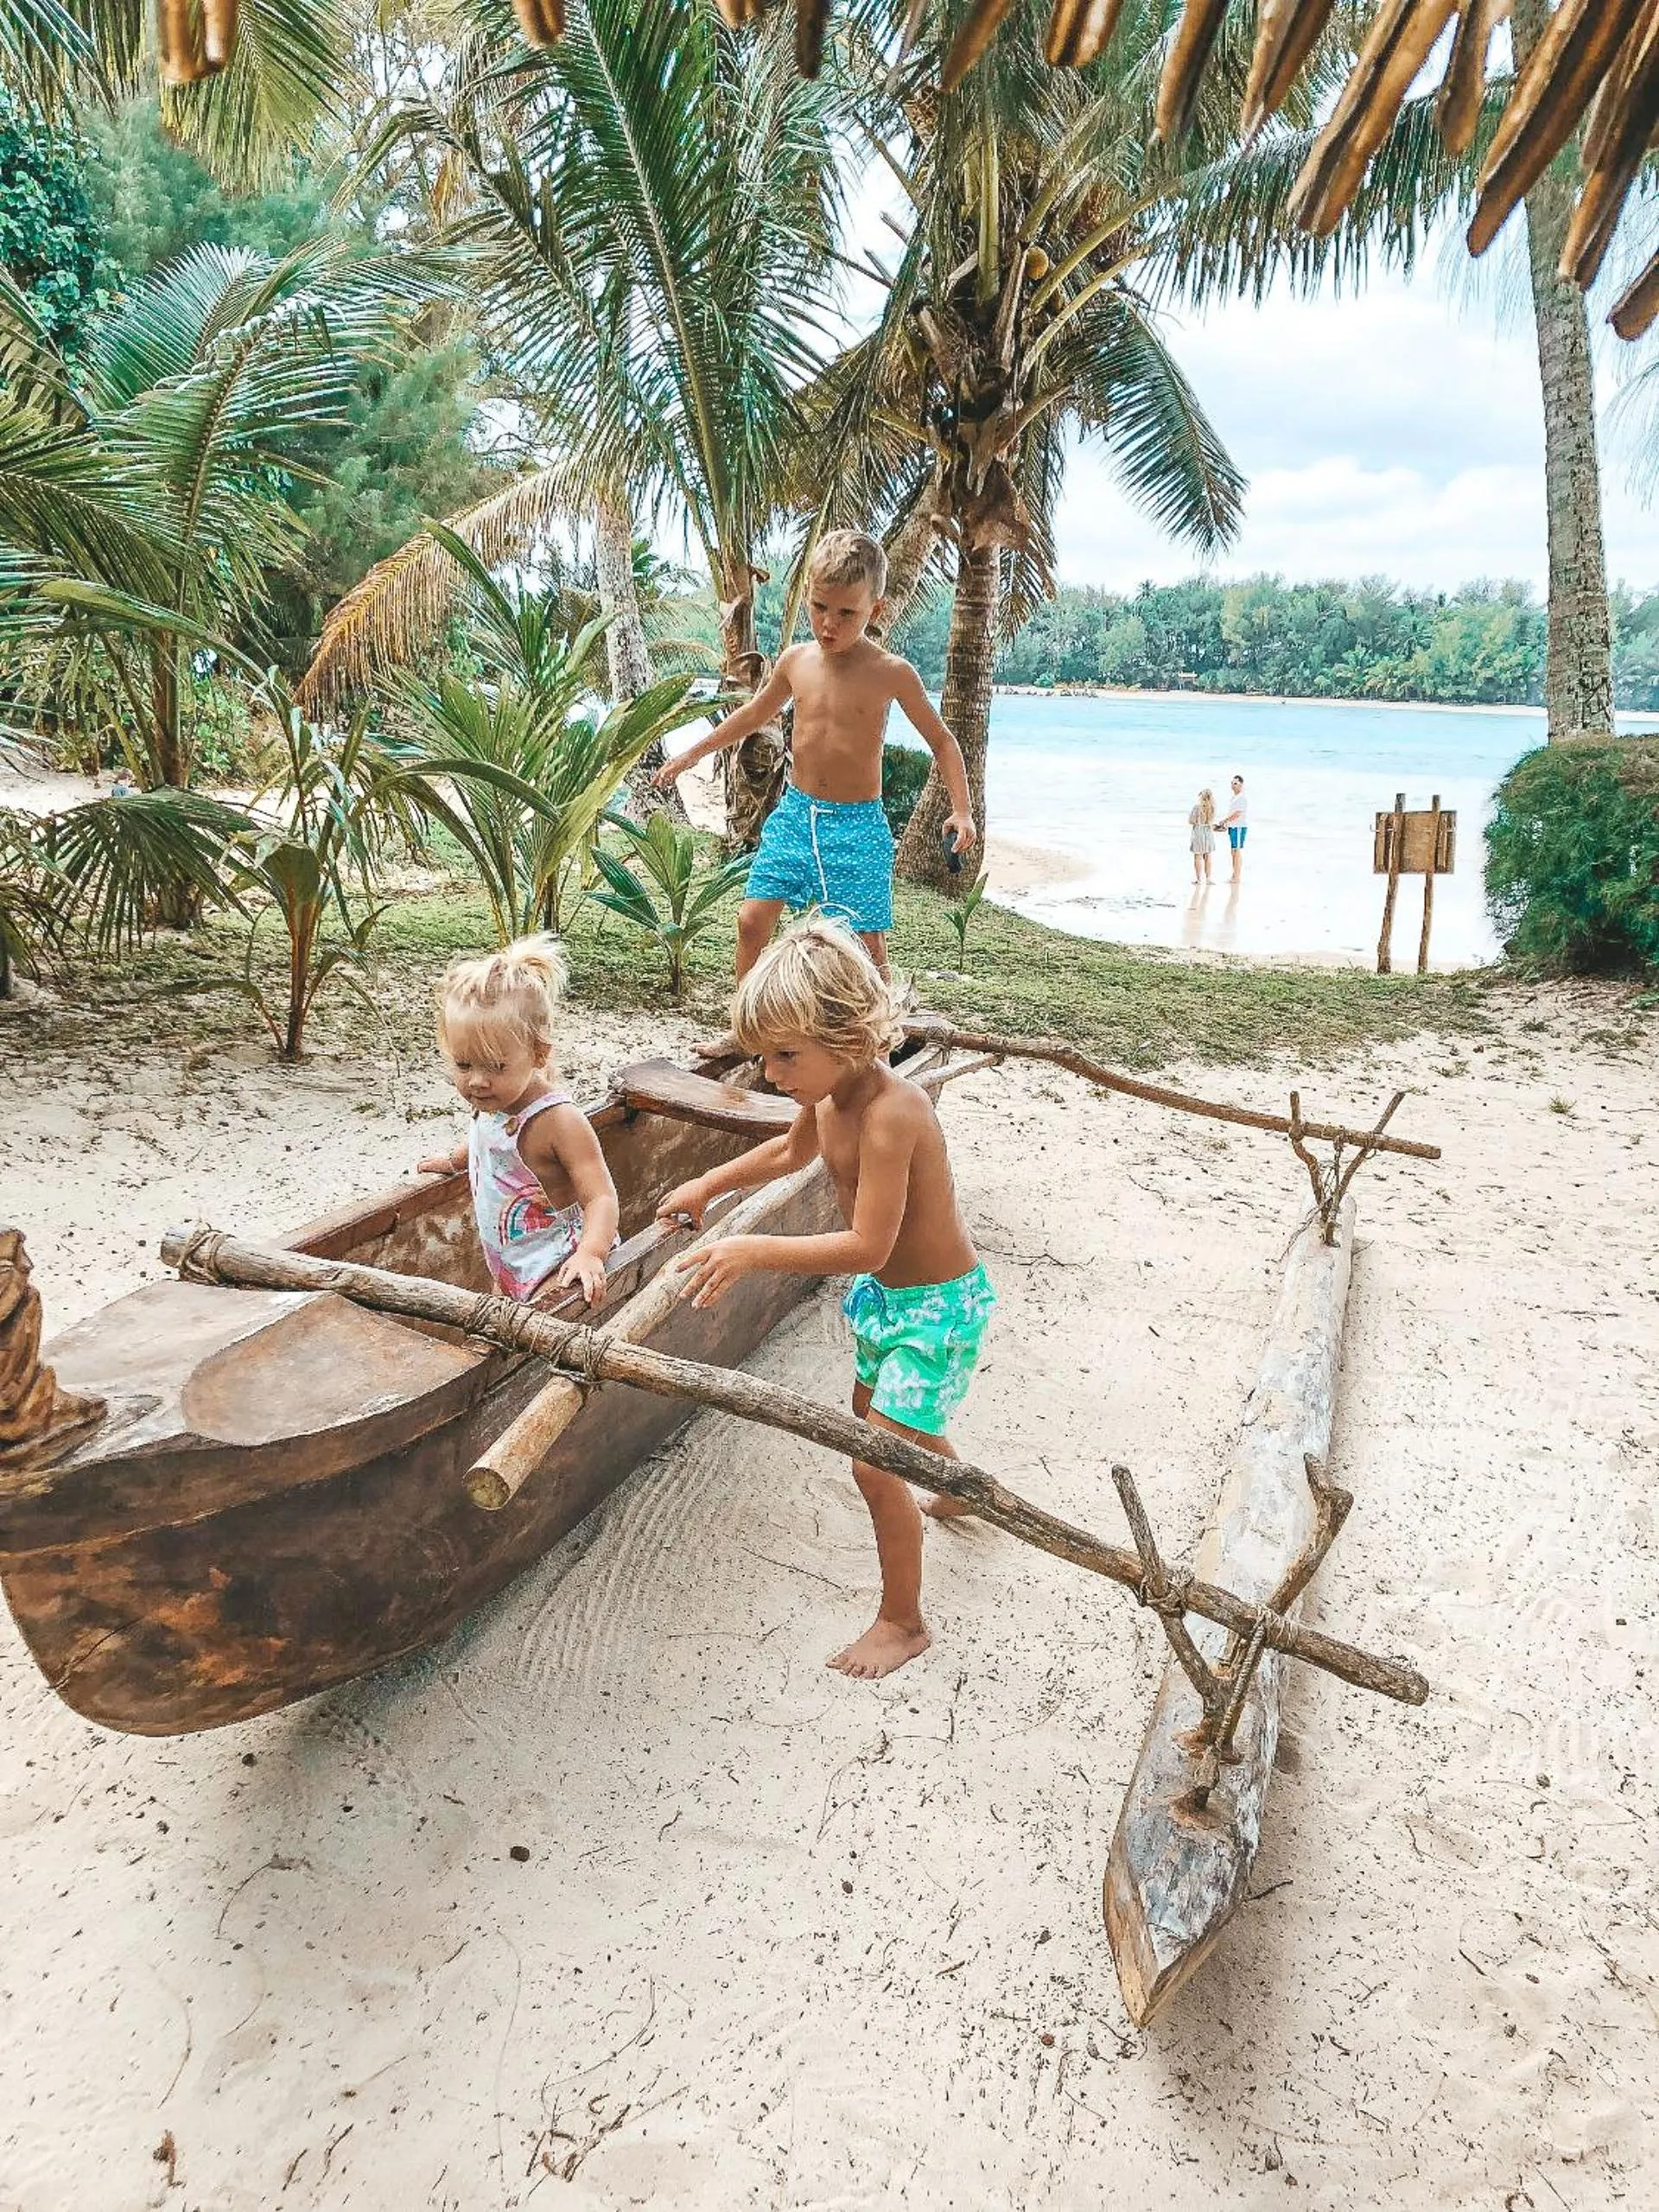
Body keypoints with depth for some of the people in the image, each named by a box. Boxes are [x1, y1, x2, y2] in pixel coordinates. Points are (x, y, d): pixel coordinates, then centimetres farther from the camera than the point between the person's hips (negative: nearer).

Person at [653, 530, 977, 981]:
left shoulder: (892, 673, -9)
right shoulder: (796, 661, 3)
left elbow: (941, 741, 1)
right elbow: (754, 714, 21)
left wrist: (961, 809, -10)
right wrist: (693, 753, 24)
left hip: (858, 824, -4)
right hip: (794, 813, 4)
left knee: (868, 943, -7)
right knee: (752, 919, 0)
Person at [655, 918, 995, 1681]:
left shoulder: (888, 1114, -34)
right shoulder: (827, 1093, -7)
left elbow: (867, 1246, -34)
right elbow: (792, 1150, 17)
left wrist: (754, 1252, -36)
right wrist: (708, 1186, 14)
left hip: (936, 1302, -10)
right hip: (884, 1293, 10)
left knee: (876, 1462, -6)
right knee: (874, 1417, 29)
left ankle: (902, 1620, 15)